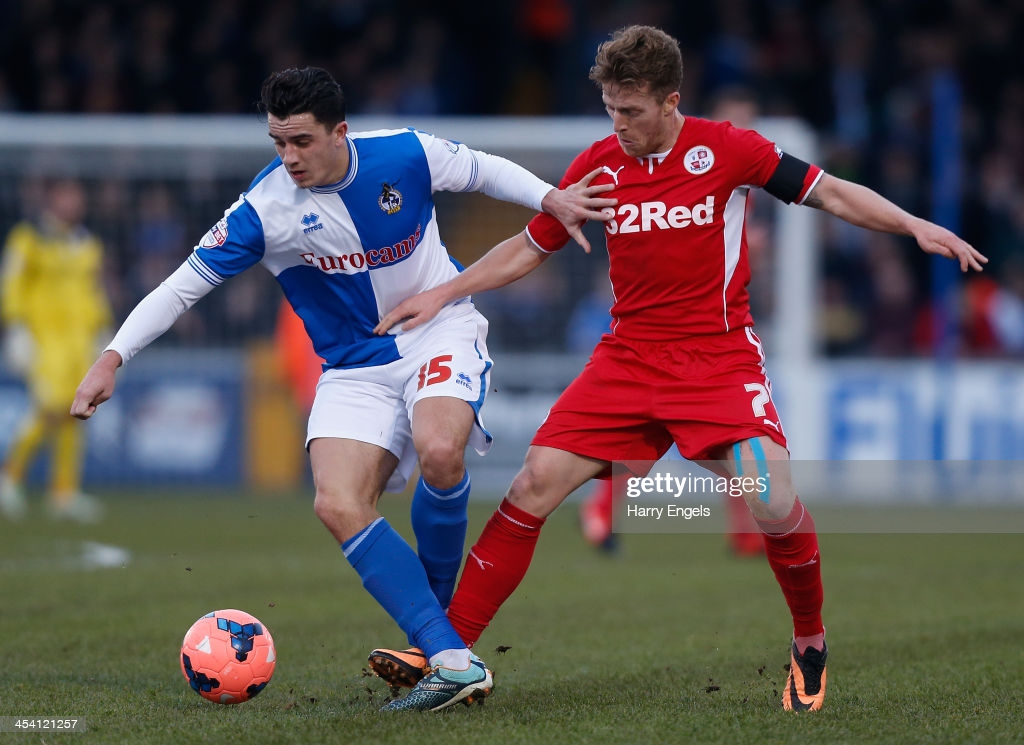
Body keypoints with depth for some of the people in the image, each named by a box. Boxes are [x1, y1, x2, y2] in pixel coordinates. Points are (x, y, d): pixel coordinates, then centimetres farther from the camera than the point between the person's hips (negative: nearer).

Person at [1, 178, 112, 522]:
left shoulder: (87, 243, 15)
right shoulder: (28, 239, -3)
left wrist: (102, 333, 17)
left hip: (80, 337, 6)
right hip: (42, 335, -6)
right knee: (50, 410, -16)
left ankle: (65, 491, 4)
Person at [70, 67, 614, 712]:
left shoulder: (406, 155, -13)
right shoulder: (263, 210, -15)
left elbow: (485, 171, 8)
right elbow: (184, 284, -11)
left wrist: (550, 199, -6)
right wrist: (113, 358, -19)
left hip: (441, 332, -1)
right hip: (354, 367, 2)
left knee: (439, 452, -33)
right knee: (338, 506, -22)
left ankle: (432, 617, -7)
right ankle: (454, 663, -25)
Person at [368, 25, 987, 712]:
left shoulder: (726, 148, -7)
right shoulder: (598, 167, 2)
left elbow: (830, 193, 0)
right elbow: (529, 247, 15)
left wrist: (914, 226, -12)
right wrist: (444, 294, 8)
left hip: (720, 357, -3)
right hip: (629, 356, 3)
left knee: (773, 505, -21)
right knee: (537, 482, -10)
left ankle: (810, 642, 7)